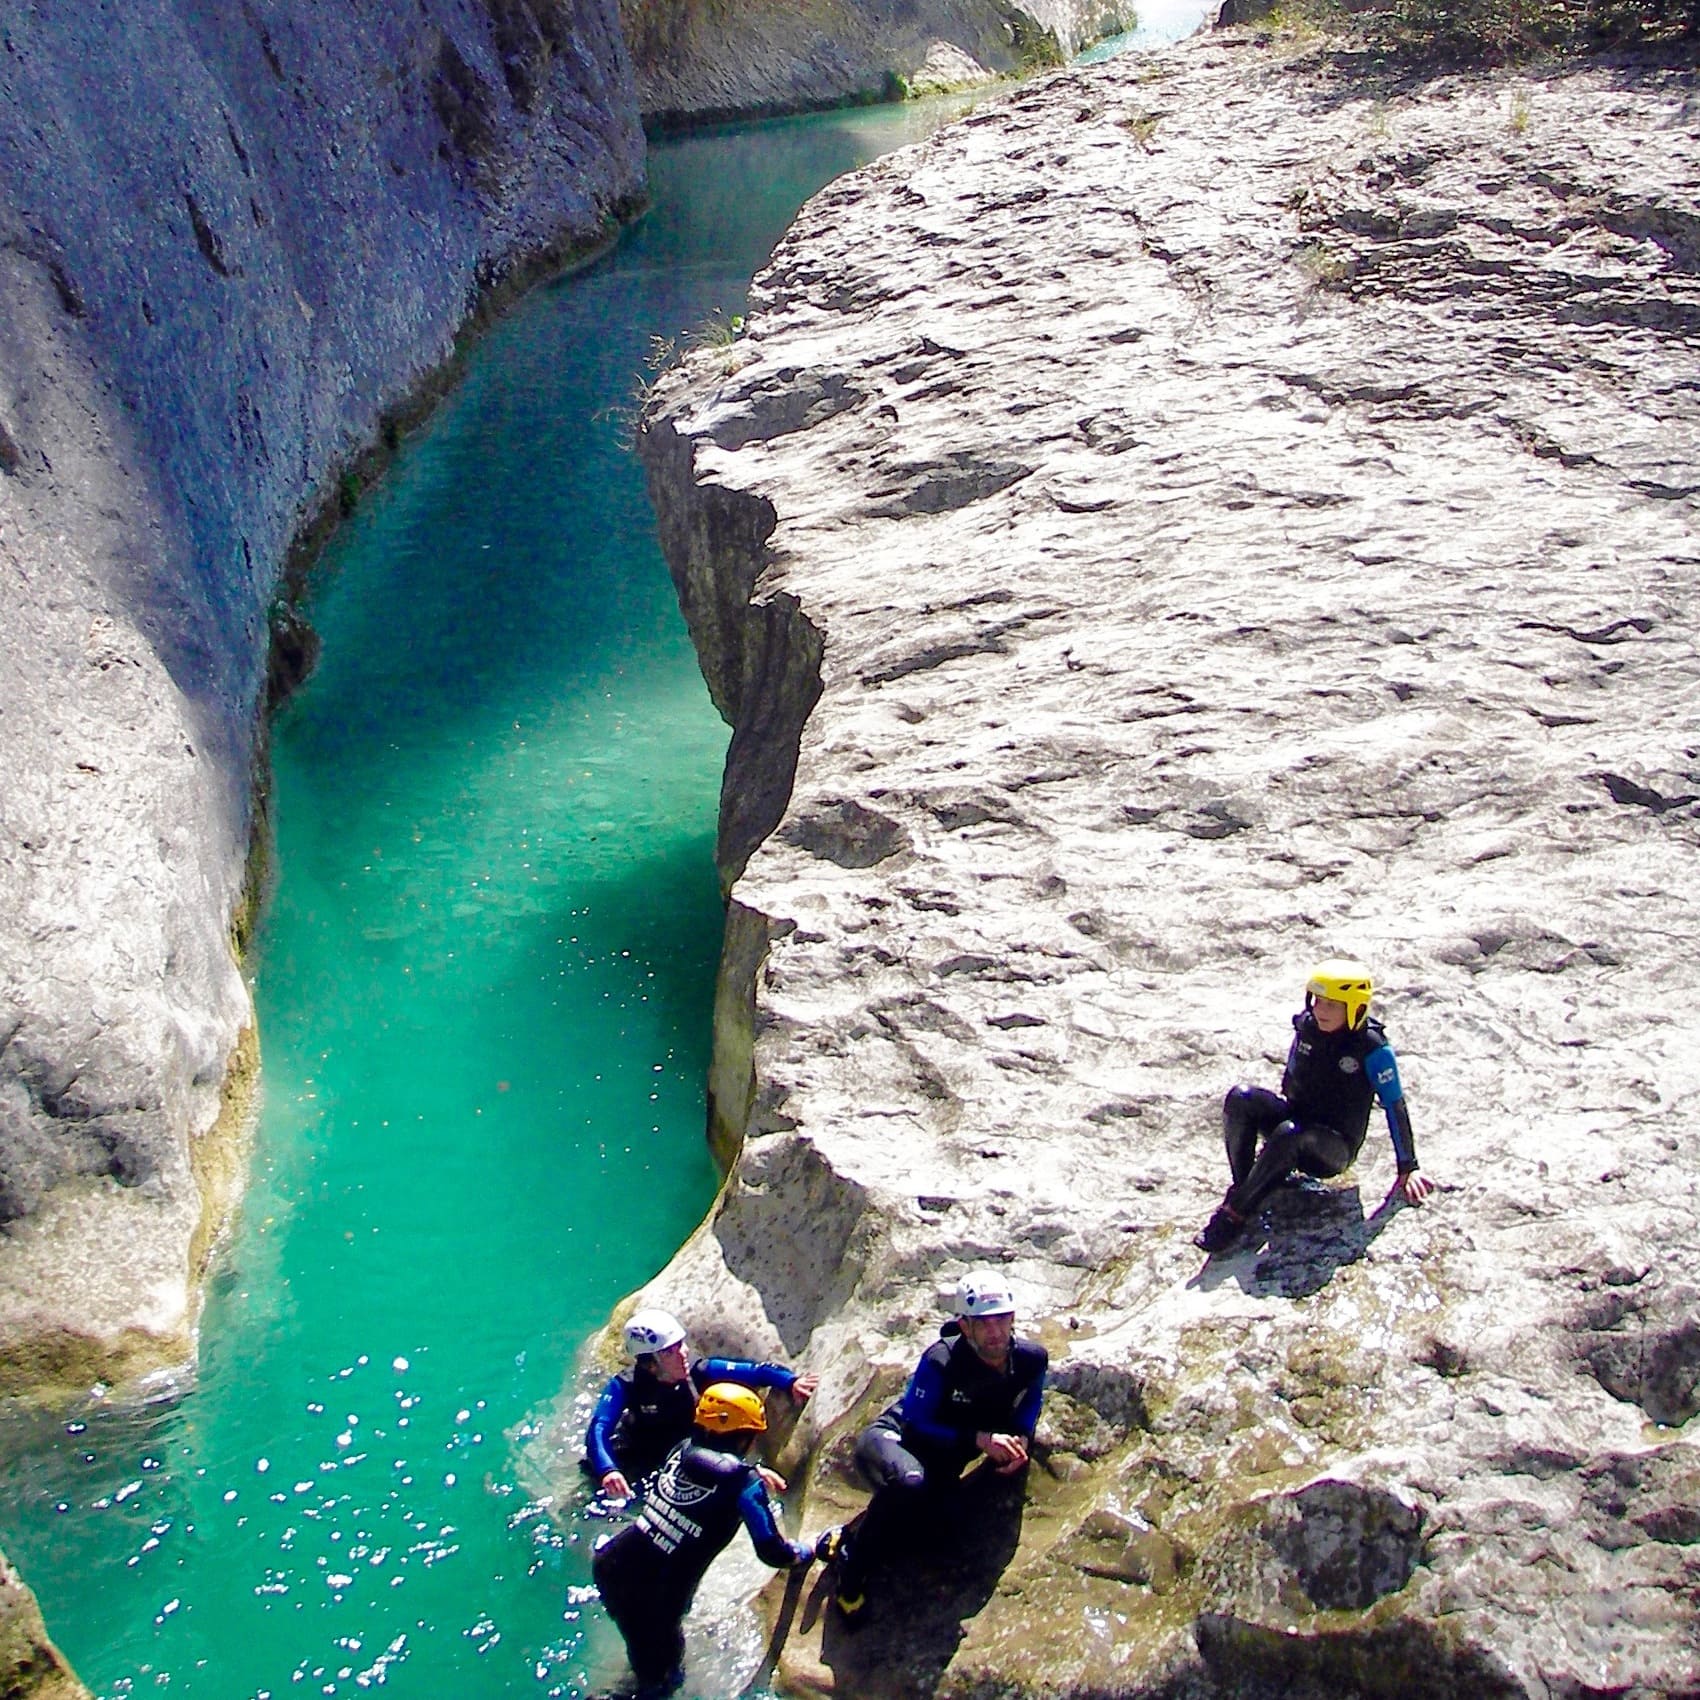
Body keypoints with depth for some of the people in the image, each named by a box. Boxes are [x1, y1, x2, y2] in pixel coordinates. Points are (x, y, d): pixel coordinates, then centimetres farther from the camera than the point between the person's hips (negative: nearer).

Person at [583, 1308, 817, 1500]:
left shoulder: (700, 1373, -24)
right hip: (638, 1457, -1)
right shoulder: (626, 1385, -30)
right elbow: (599, 1429, -42)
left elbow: (757, 1371, -22)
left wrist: (791, 1381, -41)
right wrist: (607, 1471, -61)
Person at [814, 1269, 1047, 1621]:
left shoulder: (1032, 1359, -13)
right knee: (909, 1483, -38)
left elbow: (1026, 1412, 8)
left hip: (942, 1456, 6)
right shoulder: (940, 1361, -28)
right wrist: (980, 1440, -31)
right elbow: (916, 1426, -24)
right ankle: (851, 1569, -17)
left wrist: (1020, 1442, -14)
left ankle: (843, 1539, 6)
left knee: (936, 1514, -19)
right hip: (894, 1435, -6)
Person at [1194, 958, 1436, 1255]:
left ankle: (1234, 1214, -35)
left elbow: (1395, 1107, -9)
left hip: (1335, 1148, -5)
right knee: (1240, 1098, -24)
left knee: (1290, 1134, -40)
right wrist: (1266, 1116, 24)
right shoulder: (1306, 1027, 0)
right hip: (1295, 1116, 5)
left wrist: (1408, 1168, -6)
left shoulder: (1373, 1050, -15)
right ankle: (1241, 1187, -22)